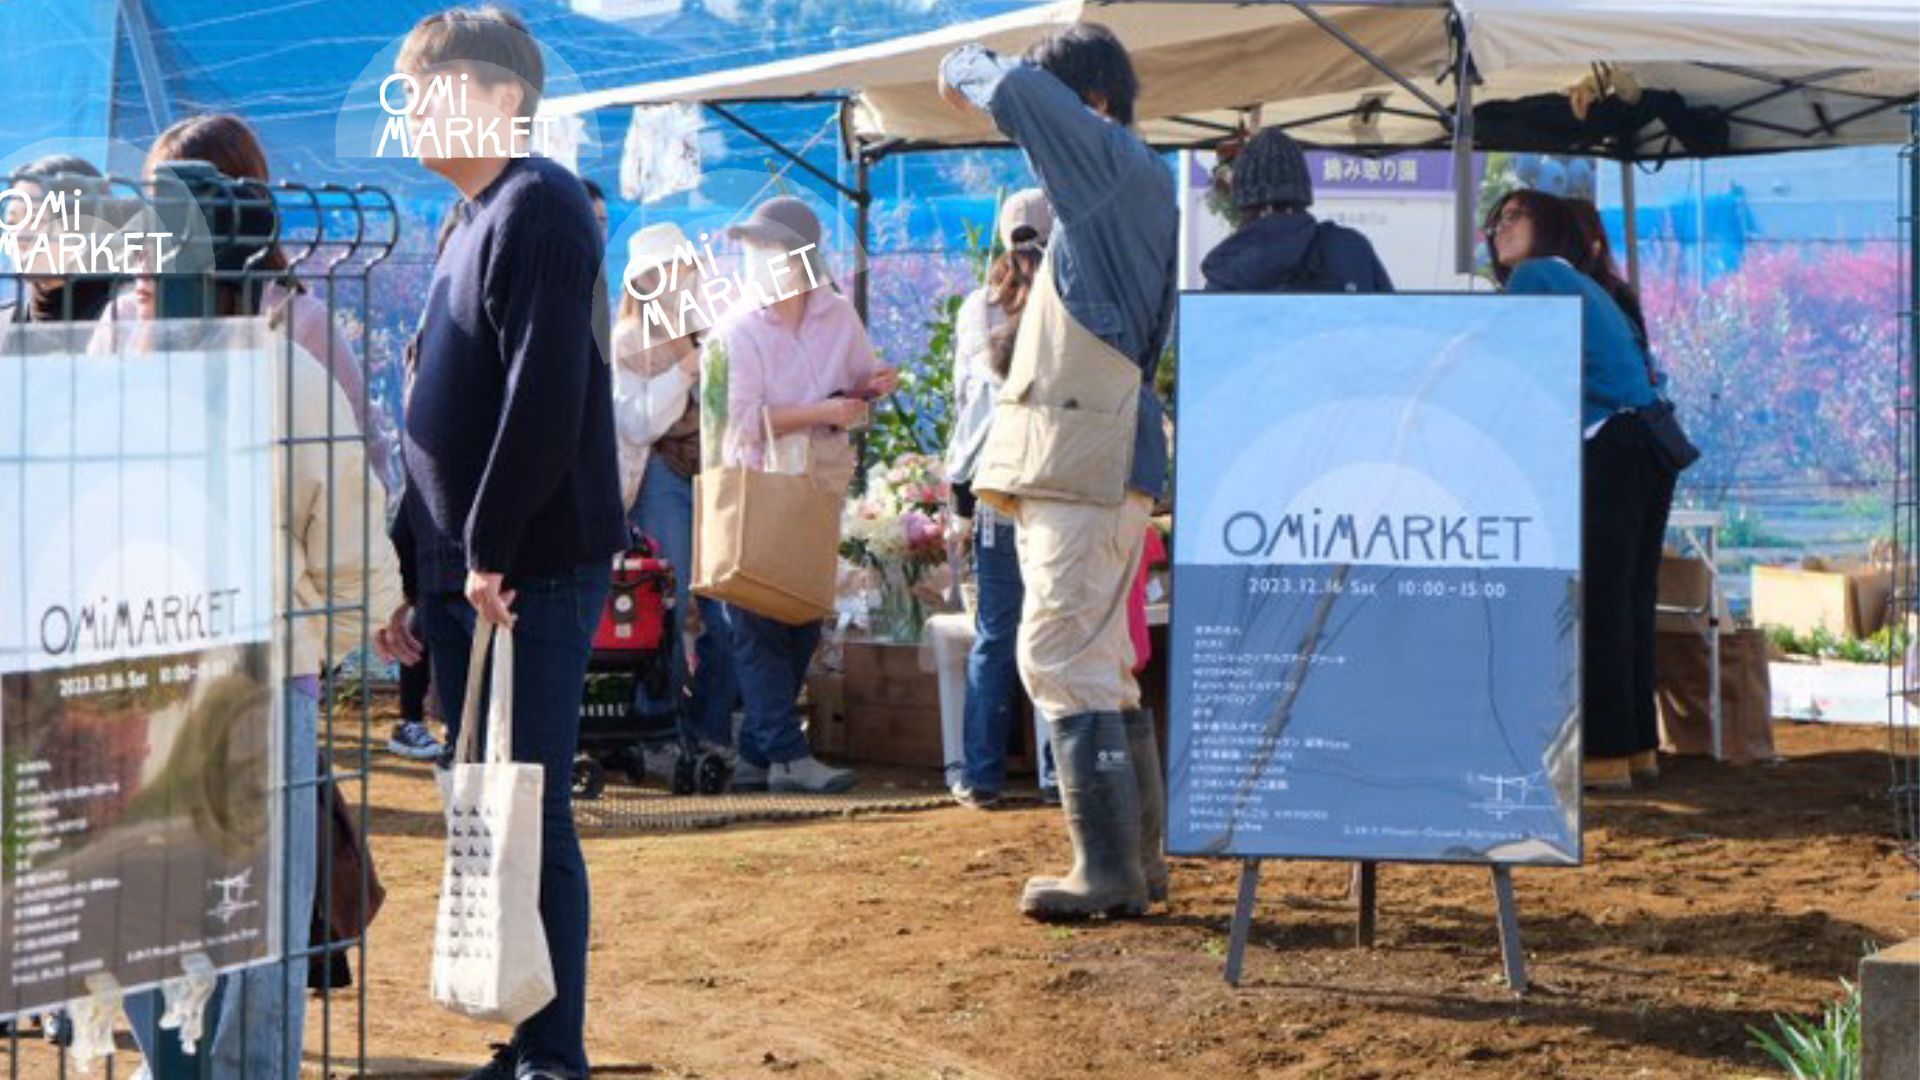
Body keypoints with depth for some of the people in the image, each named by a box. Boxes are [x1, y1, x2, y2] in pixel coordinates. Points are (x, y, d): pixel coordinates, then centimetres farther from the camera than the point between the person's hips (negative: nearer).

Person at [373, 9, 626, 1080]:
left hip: (531, 576, -9)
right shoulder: (471, 222, 19)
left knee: (531, 819, -6)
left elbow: (545, 390, -20)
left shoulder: (538, 205, -10)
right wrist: (413, 570, 18)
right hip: (464, 580, 9)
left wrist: (491, 549, -20)